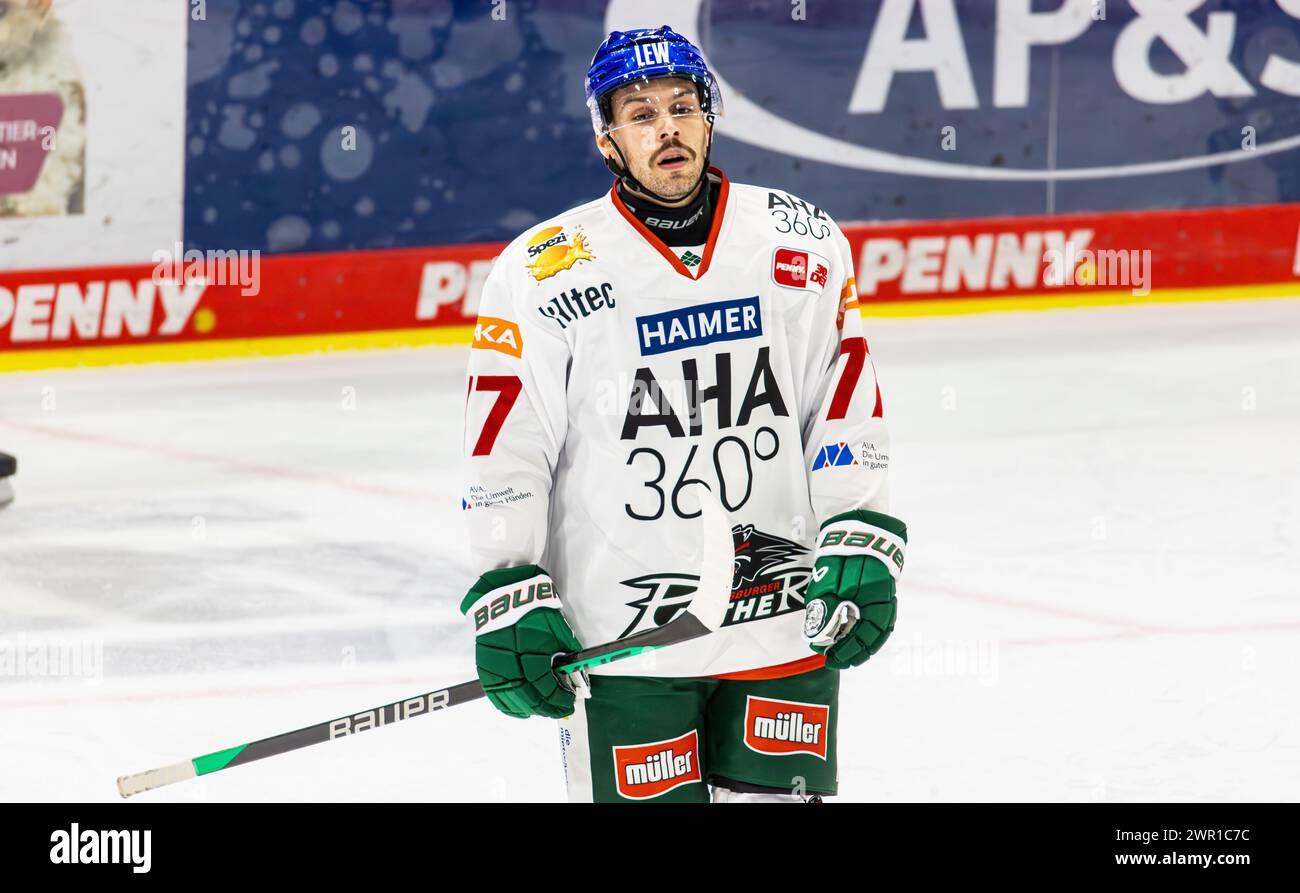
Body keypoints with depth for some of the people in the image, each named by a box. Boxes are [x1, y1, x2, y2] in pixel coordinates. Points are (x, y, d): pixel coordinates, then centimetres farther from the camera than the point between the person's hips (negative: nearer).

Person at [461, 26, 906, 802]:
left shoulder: (803, 245, 3)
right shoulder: (542, 276, -6)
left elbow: (848, 409, 7)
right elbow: (504, 456, -4)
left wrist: (860, 551, 0)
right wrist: (509, 602, -10)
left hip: (787, 624, 3)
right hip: (620, 642, -3)